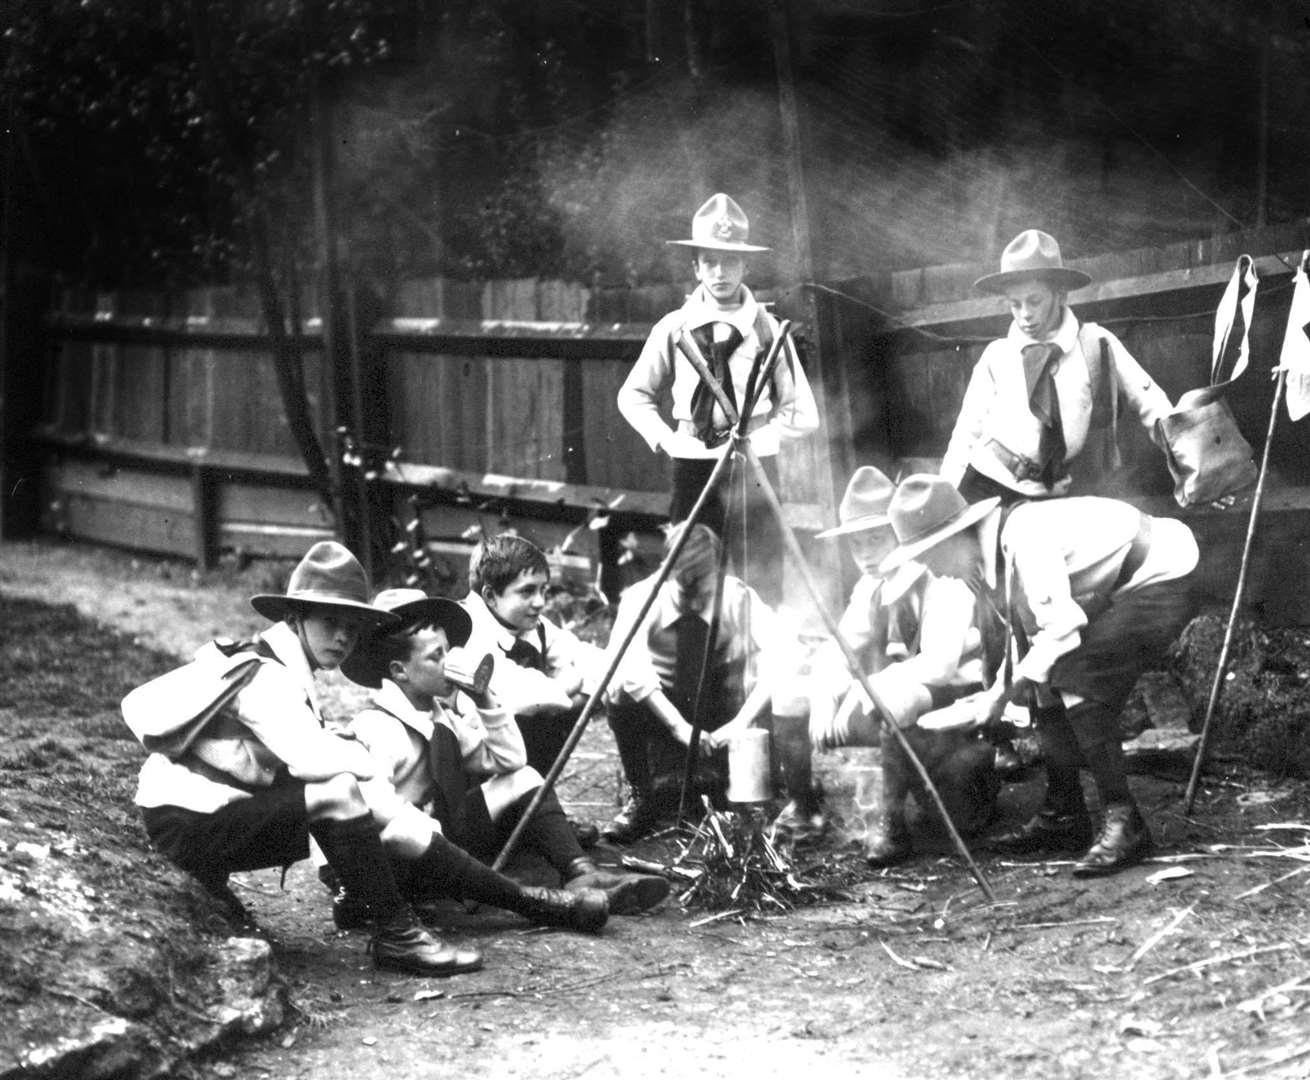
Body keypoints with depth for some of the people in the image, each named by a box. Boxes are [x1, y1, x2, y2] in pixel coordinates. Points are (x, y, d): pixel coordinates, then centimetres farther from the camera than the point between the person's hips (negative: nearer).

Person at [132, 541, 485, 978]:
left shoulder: (290, 670, 14)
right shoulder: (264, 674, -17)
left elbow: (305, 756, 6)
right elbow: (310, 757, -30)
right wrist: (377, 761, -16)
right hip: (186, 823, -9)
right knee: (337, 794, -21)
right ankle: (396, 935, -16)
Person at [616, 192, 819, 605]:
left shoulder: (768, 330, 2)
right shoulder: (674, 328, 4)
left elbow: (802, 414, 5)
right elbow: (633, 396, 16)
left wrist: (752, 439, -5)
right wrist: (664, 439, 2)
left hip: (754, 471, -1)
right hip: (692, 470, 1)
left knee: (760, 587, -2)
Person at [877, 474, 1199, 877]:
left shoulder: (1025, 538, -26)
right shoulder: (995, 551, 3)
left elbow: (1060, 629, -29)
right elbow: (1032, 632, 13)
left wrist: (1001, 695, -20)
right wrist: (1001, 690, 6)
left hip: (1162, 577, -10)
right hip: (1118, 590, 10)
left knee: (1079, 680, -22)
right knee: (1045, 681, 4)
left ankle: (1124, 823, -17)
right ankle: (1062, 816, 13)